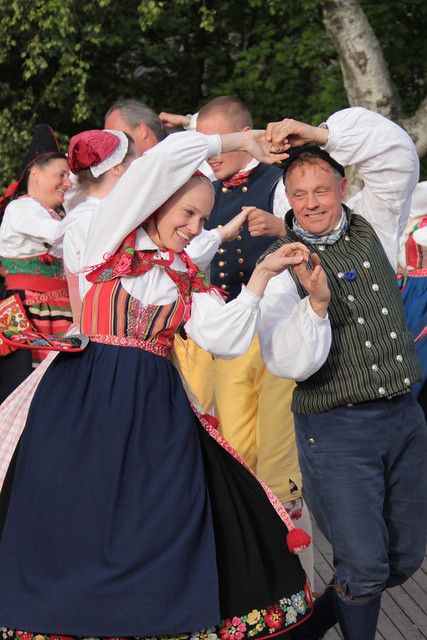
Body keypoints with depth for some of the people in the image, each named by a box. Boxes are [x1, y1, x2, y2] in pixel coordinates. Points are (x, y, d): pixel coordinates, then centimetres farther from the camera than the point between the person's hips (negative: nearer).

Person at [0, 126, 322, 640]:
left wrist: (261, 276, -6)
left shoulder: (188, 279, 15)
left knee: (159, 534, 0)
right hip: (85, 401, -4)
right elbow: (164, 158, -7)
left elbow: (223, 338, -2)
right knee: (78, 526, -1)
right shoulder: (112, 238, 2)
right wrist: (239, 141, 0)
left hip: (157, 410, 4)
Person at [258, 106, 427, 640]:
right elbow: (286, 362, -16)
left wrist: (320, 133, -8)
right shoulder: (281, 266, -5)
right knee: (365, 566, -9)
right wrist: (315, 303, -31)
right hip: (336, 430, -5)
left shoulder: (372, 229, 8)